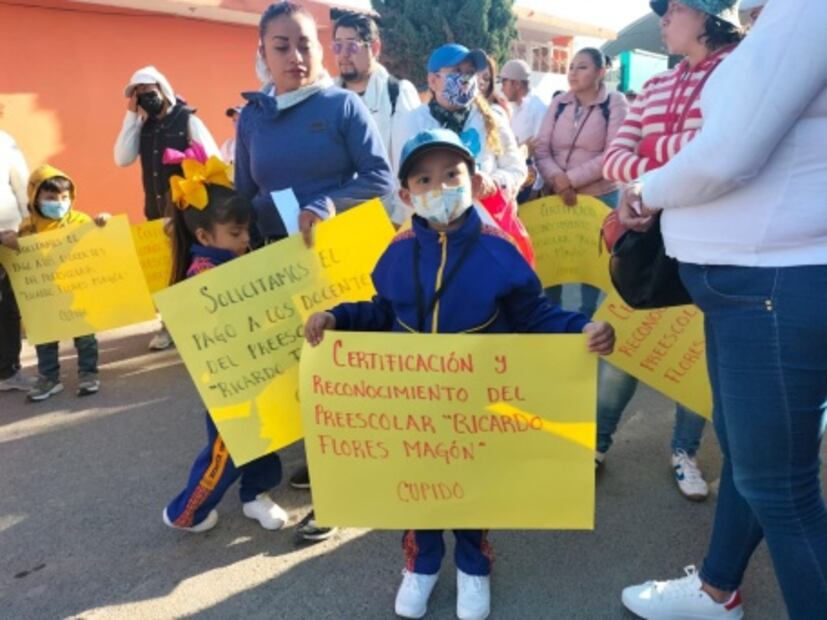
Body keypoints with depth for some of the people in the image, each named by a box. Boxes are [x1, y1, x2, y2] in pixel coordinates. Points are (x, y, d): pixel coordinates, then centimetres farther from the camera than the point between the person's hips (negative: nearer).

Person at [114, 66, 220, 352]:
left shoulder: (187, 119, -6)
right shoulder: (142, 126, 8)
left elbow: (213, 161, -9)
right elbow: (123, 159, -5)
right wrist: (131, 115, -5)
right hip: (157, 211, 5)